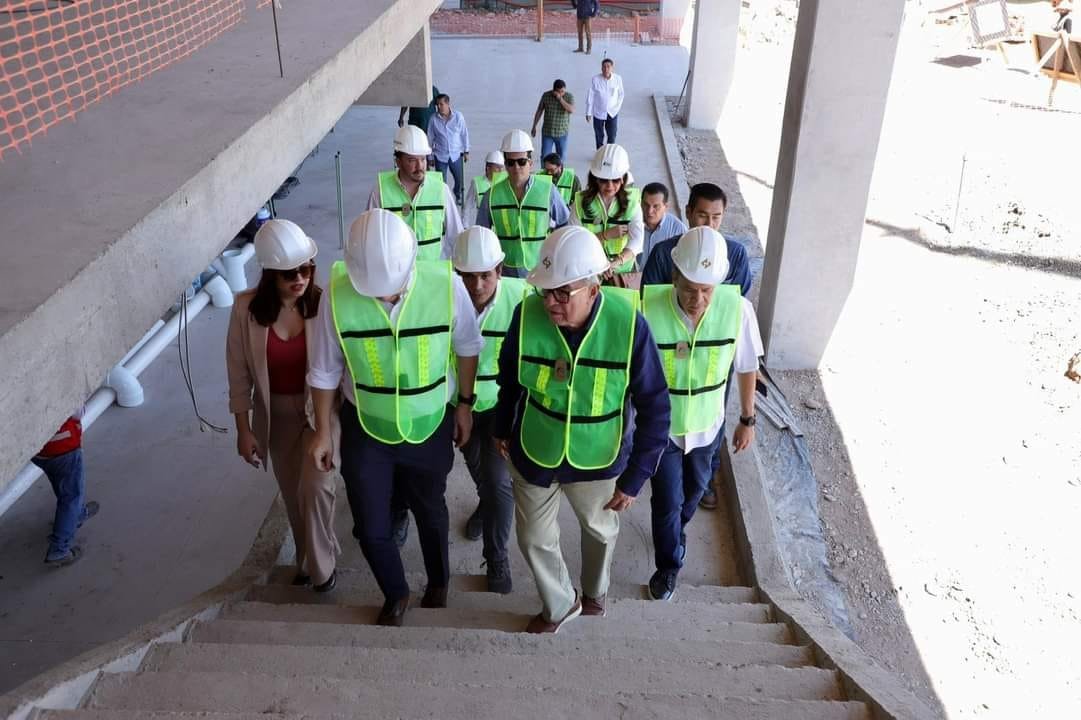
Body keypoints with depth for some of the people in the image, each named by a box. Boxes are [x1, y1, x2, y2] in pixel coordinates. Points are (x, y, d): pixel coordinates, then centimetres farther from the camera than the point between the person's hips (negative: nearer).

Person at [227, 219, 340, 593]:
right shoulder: (247, 309, -15)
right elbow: (239, 374, -6)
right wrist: (244, 429, -5)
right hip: (276, 414, 2)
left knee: (314, 487, -14)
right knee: (294, 494, 17)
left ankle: (322, 564, 11)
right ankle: (308, 559, 41)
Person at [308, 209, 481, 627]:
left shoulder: (445, 284, -24)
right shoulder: (338, 294, -23)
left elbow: (467, 347, -4)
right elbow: (325, 371, -8)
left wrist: (465, 404, 5)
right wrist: (322, 431, 1)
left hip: (429, 425, 0)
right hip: (365, 428, 0)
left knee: (430, 512, 23)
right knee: (369, 526, 10)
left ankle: (438, 584, 53)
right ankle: (396, 595, 42)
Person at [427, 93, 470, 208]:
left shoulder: (458, 116, -6)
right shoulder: (433, 119, -5)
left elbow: (464, 134, 3)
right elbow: (430, 138, 3)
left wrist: (466, 151, 5)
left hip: (456, 154, 0)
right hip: (440, 155, 0)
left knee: (459, 179, 10)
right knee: (441, 181, -1)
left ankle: (459, 196, 38)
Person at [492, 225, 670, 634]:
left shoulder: (628, 325, -28)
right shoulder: (527, 314, -23)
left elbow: (655, 407, -17)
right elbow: (508, 376, -1)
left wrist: (635, 477, -15)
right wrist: (502, 428, 12)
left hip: (598, 460, -1)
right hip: (533, 454, 1)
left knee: (600, 530, 26)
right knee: (534, 538, 18)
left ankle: (595, 590, 59)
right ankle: (560, 604, 49)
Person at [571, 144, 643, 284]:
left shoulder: (631, 202, -3)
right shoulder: (581, 201, -3)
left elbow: (636, 241, -16)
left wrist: (615, 263, -33)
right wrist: (606, 235, -17)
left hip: (622, 271, 0)